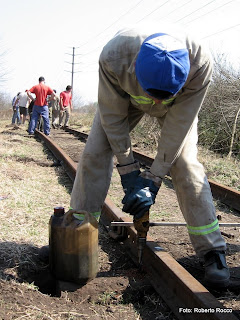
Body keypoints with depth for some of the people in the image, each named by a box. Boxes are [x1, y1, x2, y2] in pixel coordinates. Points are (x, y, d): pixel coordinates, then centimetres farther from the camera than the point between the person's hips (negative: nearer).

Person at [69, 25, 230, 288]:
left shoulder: (200, 64, -41)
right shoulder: (113, 56, -41)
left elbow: (178, 127, -31)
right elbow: (113, 116, -26)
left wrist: (153, 178, -28)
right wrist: (128, 171, -24)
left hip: (179, 105, -1)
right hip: (125, 98, 1)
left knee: (185, 164, -16)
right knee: (94, 154, -10)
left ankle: (212, 250, -5)